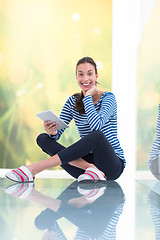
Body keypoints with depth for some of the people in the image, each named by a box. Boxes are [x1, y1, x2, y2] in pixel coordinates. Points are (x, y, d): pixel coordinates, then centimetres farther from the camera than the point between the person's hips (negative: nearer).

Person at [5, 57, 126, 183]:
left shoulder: (108, 97, -5)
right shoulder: (73, 101, 9)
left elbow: (96, 126, -25)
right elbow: (58, 132, 1)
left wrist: (88, 97, -14)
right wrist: (52, 132, -23)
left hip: (114, 165, -4)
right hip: (88, 158, 5)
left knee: (97, 135, -37)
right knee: (43, 138, -11)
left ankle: (34, 168, -35)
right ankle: (90, 168, -31)